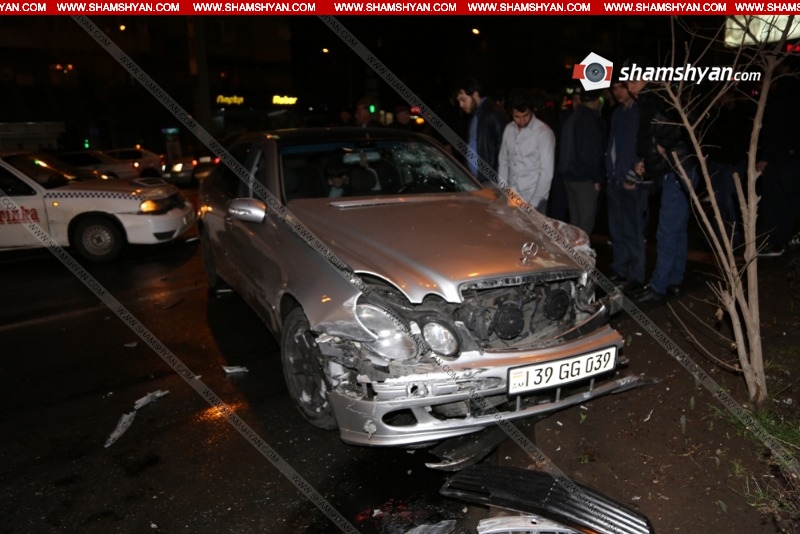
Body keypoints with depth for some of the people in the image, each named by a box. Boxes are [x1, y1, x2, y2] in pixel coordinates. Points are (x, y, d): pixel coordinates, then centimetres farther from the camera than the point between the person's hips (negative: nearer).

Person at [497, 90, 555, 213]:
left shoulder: (543, 133, -12)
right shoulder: (508, 130, 4)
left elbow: (547, 171, -14)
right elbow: (503, 162, 10)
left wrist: (534, 202, -15)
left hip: (534, 200, -5)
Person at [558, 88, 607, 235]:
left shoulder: (573, 117, 12)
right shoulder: (589, 119, -14)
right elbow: (589, 153, -18)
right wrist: (596, 178, -11)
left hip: (570, 175, 9)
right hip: (584, 178, -9)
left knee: (575, 220, 15)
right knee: (585, 223, -2)